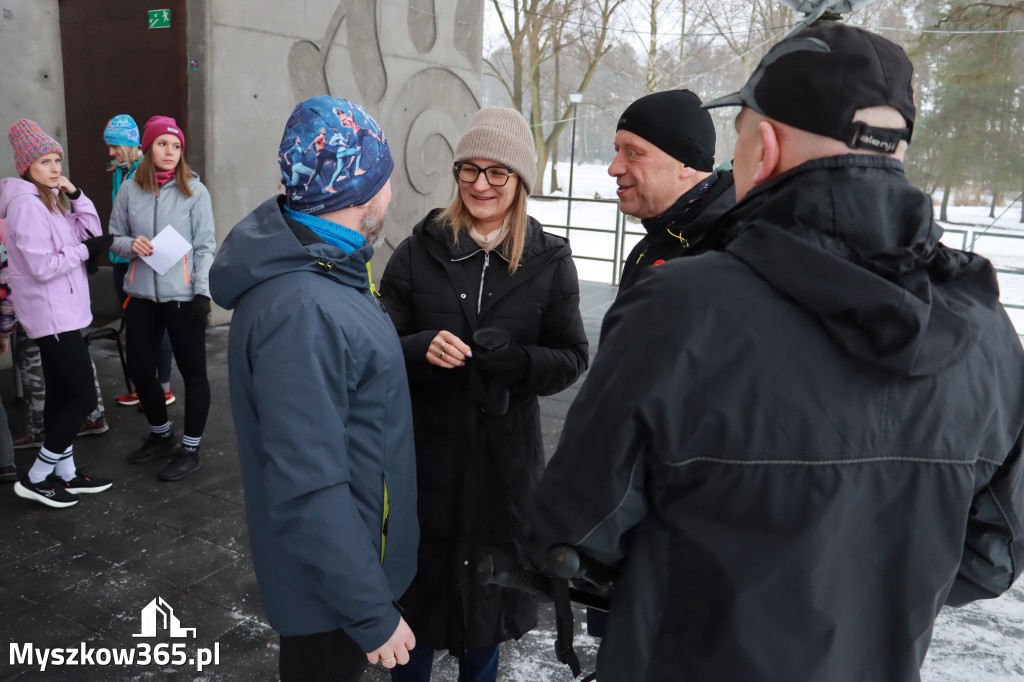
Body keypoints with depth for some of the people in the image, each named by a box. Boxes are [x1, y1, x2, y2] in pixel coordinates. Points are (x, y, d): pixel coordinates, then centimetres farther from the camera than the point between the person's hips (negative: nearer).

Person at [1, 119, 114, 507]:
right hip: (53, 315, -10)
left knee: (61, 395, 14)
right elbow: (43, 267, -22)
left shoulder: (49, 199, 12)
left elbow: (90, 233, 6)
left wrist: (75, 195, -4)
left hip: (59, 312, 10)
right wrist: (85, 250, -12)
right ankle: (35, 479, 4)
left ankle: (66, 473, 24)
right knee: (83, 398, -7)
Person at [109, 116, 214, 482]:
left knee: (193, 372, 3)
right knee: (139, 370, 12)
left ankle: (190, 449, 18)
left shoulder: (194, 190, -3)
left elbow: (206, 245, -4)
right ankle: (160, 436, 36)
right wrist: (130, 244, -10)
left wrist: (202, 290, -11)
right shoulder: (129, 189, 5)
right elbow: (114, 238, 12)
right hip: (142, 296, 4)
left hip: (183, 297, -4)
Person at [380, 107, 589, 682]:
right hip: (425, 446, 0)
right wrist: (421, 350, -22)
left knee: (490, 582, 17)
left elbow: (572, 358, -3)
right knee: (419, 580, 10)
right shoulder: (419, 251, -2)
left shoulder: (549, 260, -2)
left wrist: (512, 358, -22)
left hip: (506, 452, 1)